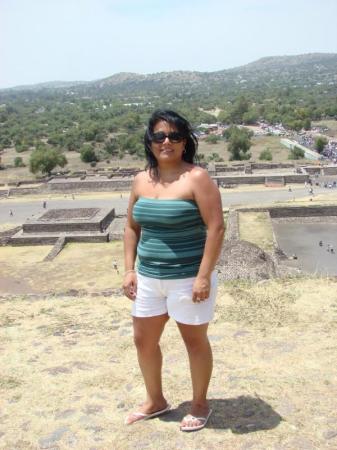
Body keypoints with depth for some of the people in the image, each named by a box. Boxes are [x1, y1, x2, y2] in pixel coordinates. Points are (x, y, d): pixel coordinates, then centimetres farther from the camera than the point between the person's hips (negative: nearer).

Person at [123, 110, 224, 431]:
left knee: (194, 340, 11)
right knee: (143, 339, 16)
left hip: (188, 278, -6)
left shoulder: (196, 178, -14)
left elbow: (216, 228, -17)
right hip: (148, 278, 7)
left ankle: (200, 405, 32)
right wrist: (129, 269, 5)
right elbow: (132, 227, 13)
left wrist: (204, 276, -21)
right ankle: (155, 401, 39)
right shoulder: (142, 180, 5)